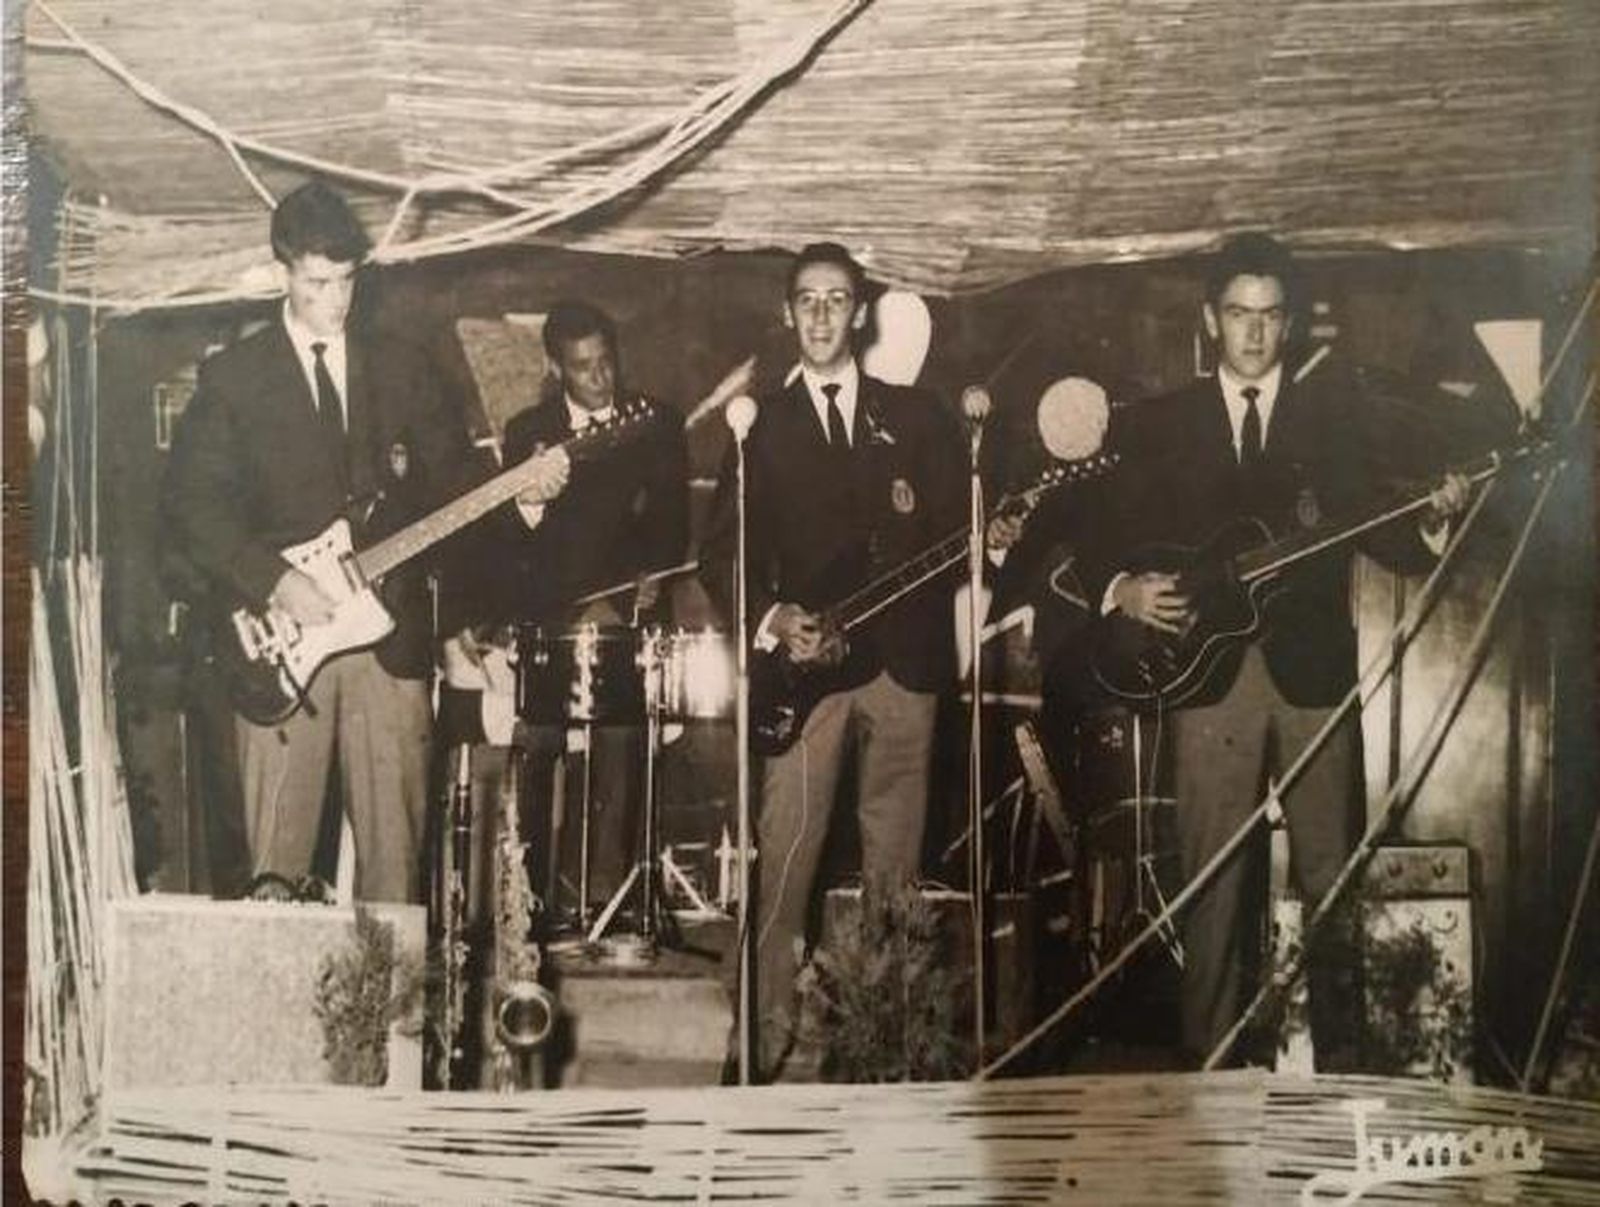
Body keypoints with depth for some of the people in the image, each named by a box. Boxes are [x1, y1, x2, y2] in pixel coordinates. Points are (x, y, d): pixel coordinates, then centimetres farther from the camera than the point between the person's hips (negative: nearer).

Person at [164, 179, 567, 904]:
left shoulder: (400, 367, 13)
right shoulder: (233, 376, 5)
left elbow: (452, 471, 11)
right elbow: (191, 503, -1)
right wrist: (274, 582, -12)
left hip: (389, 628, 2)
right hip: (281, 638, -2)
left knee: (394, 840, 4)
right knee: (275, 850, 0)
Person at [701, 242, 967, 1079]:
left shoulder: (916, 416, 13)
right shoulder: (763, 426, 10)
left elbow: (959, 530, 10)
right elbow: (721, 553, 5)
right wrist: (769, 619, -10)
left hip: (904, 656, 1)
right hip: (804, 658, -1)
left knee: (894, 860, 7)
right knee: (784, 859, -8)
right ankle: (770, 1031, 2)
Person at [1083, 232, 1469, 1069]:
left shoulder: (1336, 410, 10)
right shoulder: (1161, 424, 10)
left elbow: (1380, 536, 6)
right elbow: (1121, 545, 8)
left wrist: (1433, 519, -13)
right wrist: (1126, 590, -12)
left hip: (1314, 671, 0)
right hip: (1207, 673, 0)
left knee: (1332, 876, 4)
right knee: (1213, 883, 3)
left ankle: (1341, 1057, 17)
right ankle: (1211, 1062, 13)